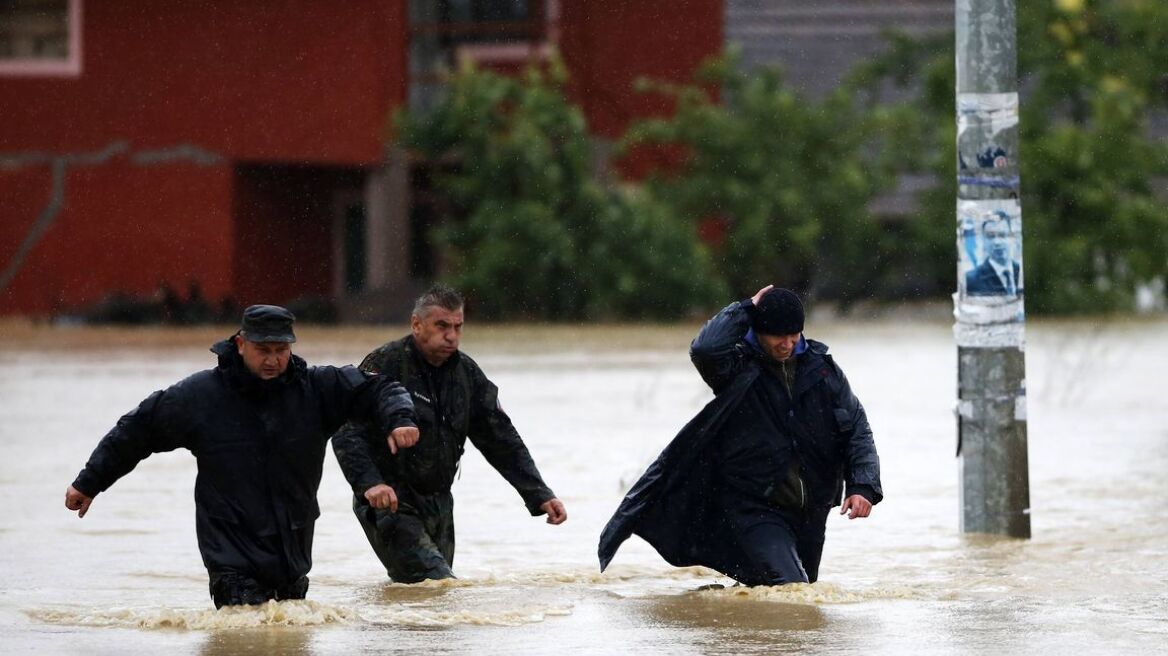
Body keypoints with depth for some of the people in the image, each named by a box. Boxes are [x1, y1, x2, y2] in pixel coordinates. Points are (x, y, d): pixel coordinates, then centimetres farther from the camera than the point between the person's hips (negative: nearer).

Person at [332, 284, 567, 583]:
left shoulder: (466, 371, 7)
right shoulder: (384, 365, -13)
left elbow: (501, 439, 12)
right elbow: (347, 433, -19)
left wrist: (539, 496, 4)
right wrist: (369, 483, -36)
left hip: (438, 505, 7)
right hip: (390, 503, -7)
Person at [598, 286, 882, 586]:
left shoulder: (821, 367, 5)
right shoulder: (738, 366, -6)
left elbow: (856, 428, 9)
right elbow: (705, 350, -30)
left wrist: (862, 485, -5)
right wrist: (746, 309, -16)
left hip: (809, 514, 6)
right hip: (753, 509, -6)